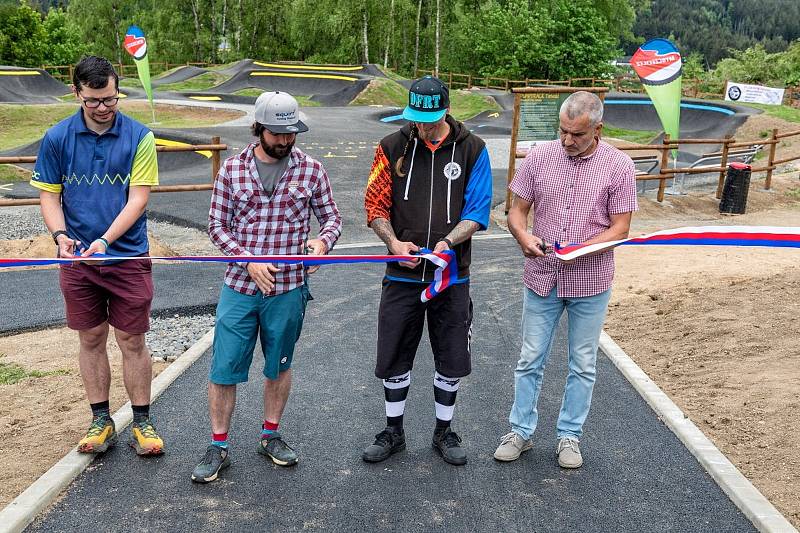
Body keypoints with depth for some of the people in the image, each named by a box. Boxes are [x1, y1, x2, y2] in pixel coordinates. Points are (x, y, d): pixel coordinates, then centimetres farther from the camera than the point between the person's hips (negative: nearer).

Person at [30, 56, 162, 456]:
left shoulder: (139, 137, -7)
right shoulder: (57, 138, 0)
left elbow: (138, 198, -10)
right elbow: (49, 195, 4)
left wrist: (105, 240, -21)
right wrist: (60, 235, -15)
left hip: (128, 257, -2)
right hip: (77, 259, 2)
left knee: (132, 341, 5)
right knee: (91, 340, 12)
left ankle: (142, 422, 19)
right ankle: (101, 420, 27)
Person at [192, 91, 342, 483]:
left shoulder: (310, 169, -1)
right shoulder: (232, 169, -1)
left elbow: (331, 216, 6)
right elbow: (217, 224, 1)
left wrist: (323, 240, -17)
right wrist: (248, 260, -13)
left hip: (287, 289, 1)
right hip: (239, 286, 0)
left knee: (279, 365, 15)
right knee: (224, 369, 3)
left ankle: (270, 436, 35)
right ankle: (218, 447, 20)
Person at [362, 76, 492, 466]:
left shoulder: (472, 150, -1)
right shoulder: (392, 147, 1)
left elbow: (478, 211, -4)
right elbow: (375, 206, 1)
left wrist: (449, 240, -20)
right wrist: (394, 242, -16)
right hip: (402, 274, 1)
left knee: (451, 361, 10)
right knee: (394, 359, 10)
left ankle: (444, 432, 31)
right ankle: (393, 432, 29)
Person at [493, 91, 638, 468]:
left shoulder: (619, 166, -7)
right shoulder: (539, 157, -2)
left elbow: (620, 228, -7)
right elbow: (517, 210, 2)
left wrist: (581, 249, -24)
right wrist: (523, 237, -20)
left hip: (590, 283, -1)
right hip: (542, 279, 1)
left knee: (582, 365, 12)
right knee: (531, 360, 10)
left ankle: (569, 436, 29)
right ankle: (521, 431, 26)